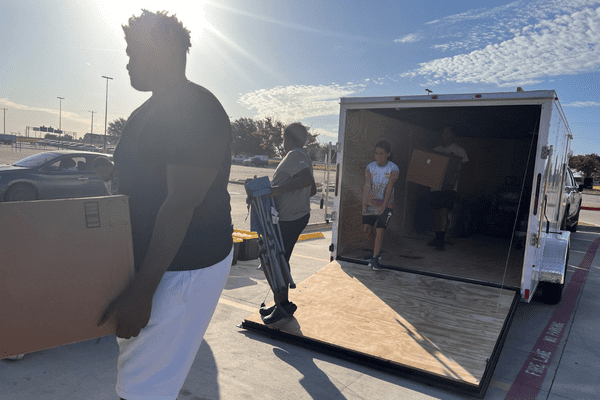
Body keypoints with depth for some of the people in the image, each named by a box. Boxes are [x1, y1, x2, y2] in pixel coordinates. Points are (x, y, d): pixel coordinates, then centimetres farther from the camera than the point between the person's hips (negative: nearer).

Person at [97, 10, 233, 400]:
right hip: (145, 257, 10)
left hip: (184, 268, -10)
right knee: (135, 359, 23)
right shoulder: (148, 112, 13)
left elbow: (181, 204, -25)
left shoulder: (197, 111, -19)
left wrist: (141, 291, -25)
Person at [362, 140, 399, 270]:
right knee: (367, 228, -3)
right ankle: (374, 251, 22)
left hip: (385, 203, -3)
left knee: (380, 230, -15)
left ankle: (375, 258, -6)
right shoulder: (370, 167, -2)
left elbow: (389, 188, -16)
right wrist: (364, 204, -23)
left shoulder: (393, 169, -9)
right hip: (371, 202, 3)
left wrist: (383, 206, -23)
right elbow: (367, 186, -12)